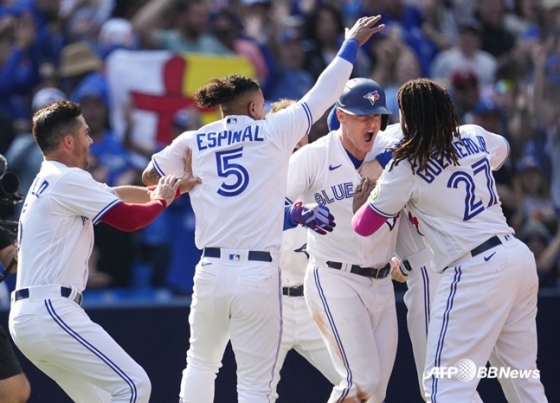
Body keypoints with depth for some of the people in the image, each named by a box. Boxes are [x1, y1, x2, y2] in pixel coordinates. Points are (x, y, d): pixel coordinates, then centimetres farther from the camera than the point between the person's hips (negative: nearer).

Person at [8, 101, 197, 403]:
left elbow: (115, 195, 26)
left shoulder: (48, 181, 20)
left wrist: (172, 189, 20)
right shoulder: (69, 179, -9)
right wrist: (162, 200, 11)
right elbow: (129, 218, -8)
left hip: (25, 316, 10)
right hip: (50, 311, -10)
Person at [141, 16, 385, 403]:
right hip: (259, 274, -3)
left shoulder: (193, 141, 8)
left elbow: (150, 177, 21)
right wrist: (352, 43, 22)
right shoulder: (273, 132, 2)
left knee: (201, 364, 22)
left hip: (212, 270, 3)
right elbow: (321, 95, 10)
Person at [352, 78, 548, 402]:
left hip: (474, 272, -7)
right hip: (519, 255, 7)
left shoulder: (406, 168, -7)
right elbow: (502, 147, 35)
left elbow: (362, 226, 0)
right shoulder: (476, 137, 9)